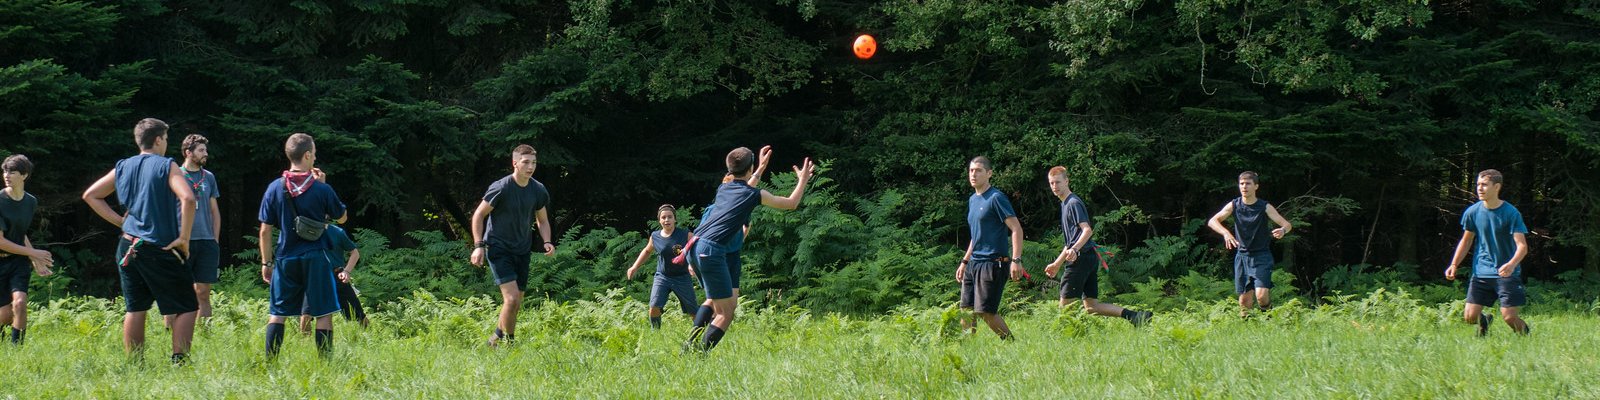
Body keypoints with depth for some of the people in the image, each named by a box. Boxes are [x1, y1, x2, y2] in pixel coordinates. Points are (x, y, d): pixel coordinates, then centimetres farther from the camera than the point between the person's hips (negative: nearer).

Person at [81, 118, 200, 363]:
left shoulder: (123, 168, 10)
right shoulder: (167, 166, -7)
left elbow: (90, 195, 17)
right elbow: (188, 199, -22)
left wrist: (120, 221, 14)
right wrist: (184, 238, -14)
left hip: (128, 248, 6)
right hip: (161, 250, -6)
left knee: (134, 309, 11)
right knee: (186, 307, 1)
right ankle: (179, 362, -9)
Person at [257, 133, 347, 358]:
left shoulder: (275, 188, -2)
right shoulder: (322, 189, -8)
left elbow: (265, 231, 0)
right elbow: (341, 217, 9)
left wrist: (266, 263, 9)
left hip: (285, 258, 3)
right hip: (315, 259, -3)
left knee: (277, 313, 10)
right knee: (323, 313, 3)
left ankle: (270, 362, 5)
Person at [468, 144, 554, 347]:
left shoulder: (539, 191, 1)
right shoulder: (501, 188, -15)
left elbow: (542, 220, 16)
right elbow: (479, 215, -5)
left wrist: (546, 242, -2)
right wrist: (478, 245, -12)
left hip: (522, 251, 6)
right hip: (498, 249, -6)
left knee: (516, 305, 7)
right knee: (512, 298, -19)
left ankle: (499, 337, 26)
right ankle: (507, 340, -2)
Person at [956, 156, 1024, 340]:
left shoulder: (996, 198, -10)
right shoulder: (972, 200, 16)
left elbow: (1016, 229, -15)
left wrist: (1016, 260, -23)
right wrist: (964, 262, 24)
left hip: (993, 263, -8)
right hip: (974, 263, 8)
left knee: (986, 311, -12)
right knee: (966, 311, 5)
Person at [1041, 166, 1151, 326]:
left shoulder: (1073, 203, -7)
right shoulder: (1065, 204, 23)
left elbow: (1087, 230, -21)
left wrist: (1074, 250, -36)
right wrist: (1056, 264, 33)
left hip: (1081, 259, -10)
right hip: (1091, 259, 10)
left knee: (1065, 306, -5)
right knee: (1091, 306, 5)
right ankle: (1133, 315, -5)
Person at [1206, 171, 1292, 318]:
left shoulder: (1265, 207, -7)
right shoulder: (1234, 205, -1)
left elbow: (1287, 225, -10)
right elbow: (1212, 221, -8)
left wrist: (1283, 230, -35)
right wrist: (1226, 233, -27)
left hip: (1261, 256, -3)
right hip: (1242, 255, 3)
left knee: (1261, 296, -17)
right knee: (1245, 299, 2)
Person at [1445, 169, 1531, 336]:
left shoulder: (1511, 213, -10)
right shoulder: (1472, 212, 1)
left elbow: (1522, 246, -14)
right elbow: (1466, 240, 15)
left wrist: (1511, 264, -33)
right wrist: (1454, 265, 3)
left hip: (1506, 274, -3)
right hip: (1481, 273, 3)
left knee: (1509, 317, -11)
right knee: (1469, 317, -5)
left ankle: (1525, 336, 21)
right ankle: (1483, 320, 31)